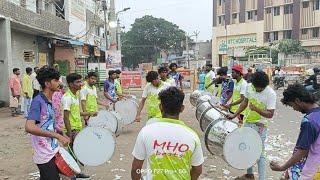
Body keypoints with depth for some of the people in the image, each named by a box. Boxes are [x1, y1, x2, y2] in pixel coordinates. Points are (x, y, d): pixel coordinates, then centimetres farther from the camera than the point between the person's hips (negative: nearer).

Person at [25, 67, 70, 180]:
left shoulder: (50, 101, 8)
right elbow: (29, 127, -31)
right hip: (45, 156, -9)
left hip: (53, 152, 9)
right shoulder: (38, 101, -18)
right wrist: (58, 136, -31)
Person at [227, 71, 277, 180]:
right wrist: (234, 115, 8)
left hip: (260, 126, -6)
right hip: (247, 122, 6)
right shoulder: (249, 87, -4)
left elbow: (270, 114, -21)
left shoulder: (271, 94, -20)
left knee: (259, 154, -1)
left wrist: (256, 109, -34)